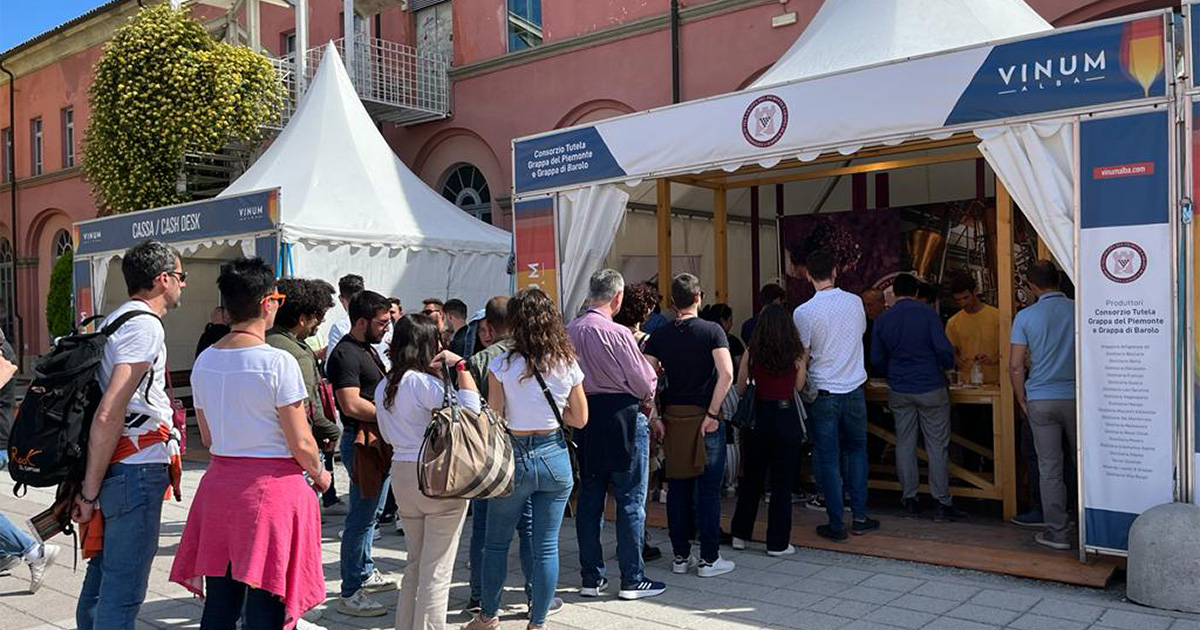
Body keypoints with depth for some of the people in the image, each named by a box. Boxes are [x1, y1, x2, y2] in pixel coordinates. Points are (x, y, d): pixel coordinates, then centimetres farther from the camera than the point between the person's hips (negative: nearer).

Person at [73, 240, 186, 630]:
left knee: (103, 573, 19)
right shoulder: (146, 326, -14)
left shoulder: (113, 321, 16)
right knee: (124, 590, -3)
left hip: (114, 467, 10)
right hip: (136, 469, -10)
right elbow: (108, 415, -23)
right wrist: (90, 492, -17)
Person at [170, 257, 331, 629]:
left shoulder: (204, 361, 5)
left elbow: (207, 437, 14)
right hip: (273, 486, -6)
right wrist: (319, 474, 5)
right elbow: (301, 444, -14)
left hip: (219, 483, 7)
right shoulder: (278, 362, -15)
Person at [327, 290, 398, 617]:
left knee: (371, 513, 20)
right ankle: (350, 594, 3)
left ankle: (365, 573, 35)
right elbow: (352, 405, -24)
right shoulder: (345, 354, -17)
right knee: (361, 518, -5)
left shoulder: (367, 348, 16)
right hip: (361, 441, -10)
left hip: (377, 440, 10)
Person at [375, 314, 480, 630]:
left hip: (401, 472, 8)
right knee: (437, 568, 1)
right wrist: (460, 365, -15)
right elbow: (470, 409, -24)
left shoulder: (384, 386, 10)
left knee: (416, 562, 21)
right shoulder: (422, 382, -16)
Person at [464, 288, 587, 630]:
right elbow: (580, 419, 4)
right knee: (547, 546, 10)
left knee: (496, 543, 16)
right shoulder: (567, 364, -3)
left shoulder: (502, 365, -11)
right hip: (554, 457, 2)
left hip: (513, 457, -2)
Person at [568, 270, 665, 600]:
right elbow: (644, 382, -11)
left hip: (585, 419, 6)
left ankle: (591, 577, 20)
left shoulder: (569, 332, 2)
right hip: (623, 418, -6)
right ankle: (632, 579, 11)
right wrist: (646, 399, 9)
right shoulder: (617, 333, -16)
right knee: (631, 500, 4)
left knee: (589, 499, 12)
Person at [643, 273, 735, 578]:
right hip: (705, 417, -3)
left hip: (673, 417, 3)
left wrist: (653, 418, 2)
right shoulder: (712, 331, -6)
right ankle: (709, 559, 10)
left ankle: (680, 556, 19)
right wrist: (713, 413, -14)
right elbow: (726, 374, -18)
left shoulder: (659, 336, 3)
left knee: (677, 488, 11)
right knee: (708, 489, 4)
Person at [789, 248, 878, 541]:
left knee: (829, 459, 4)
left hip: (823, 393, -3)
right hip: (854, 389, 3)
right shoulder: (855, 302, -2)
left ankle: (836, 524, 10)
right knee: (857, 451, 17)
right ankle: (859, 516, 21)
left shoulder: (803, 313, -14)